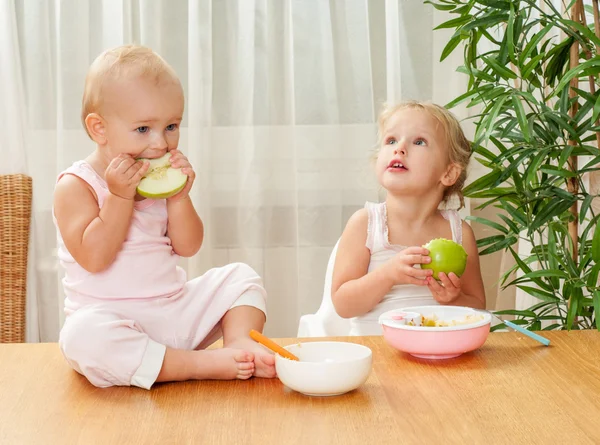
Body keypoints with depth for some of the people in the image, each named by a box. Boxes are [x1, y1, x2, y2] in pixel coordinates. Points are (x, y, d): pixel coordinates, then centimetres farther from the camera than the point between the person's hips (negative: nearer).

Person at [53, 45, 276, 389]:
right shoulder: (76, 185, -9)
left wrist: (179, 196, -9)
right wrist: (120, 196, -22)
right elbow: (93, 258, -20)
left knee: (241, 277, 4)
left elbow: (187, 247, 6)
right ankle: (204, 364, -35)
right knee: (82, 336, -38)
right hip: (114, 321, -6)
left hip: (177, 312, 6)